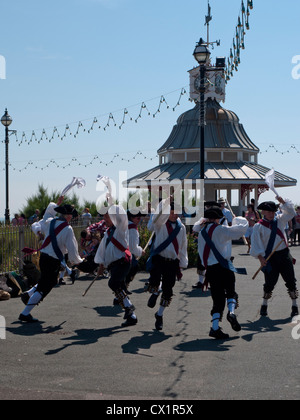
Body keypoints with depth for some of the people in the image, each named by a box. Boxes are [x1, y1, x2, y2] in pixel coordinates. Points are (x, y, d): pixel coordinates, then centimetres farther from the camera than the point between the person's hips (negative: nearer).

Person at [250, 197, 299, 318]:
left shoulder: (279, 220, 9)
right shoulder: (259, 226, -3)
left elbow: (290, 212, 5)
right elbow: (256, 243, -10)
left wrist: (283, 202, -9)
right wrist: (261, 258, -20)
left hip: (284, 255, 3)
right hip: (270, 258, -3)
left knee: (290, 281, 3)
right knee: (270, 282, 1)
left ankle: (294, 306, 14)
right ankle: (264, 306, 22)